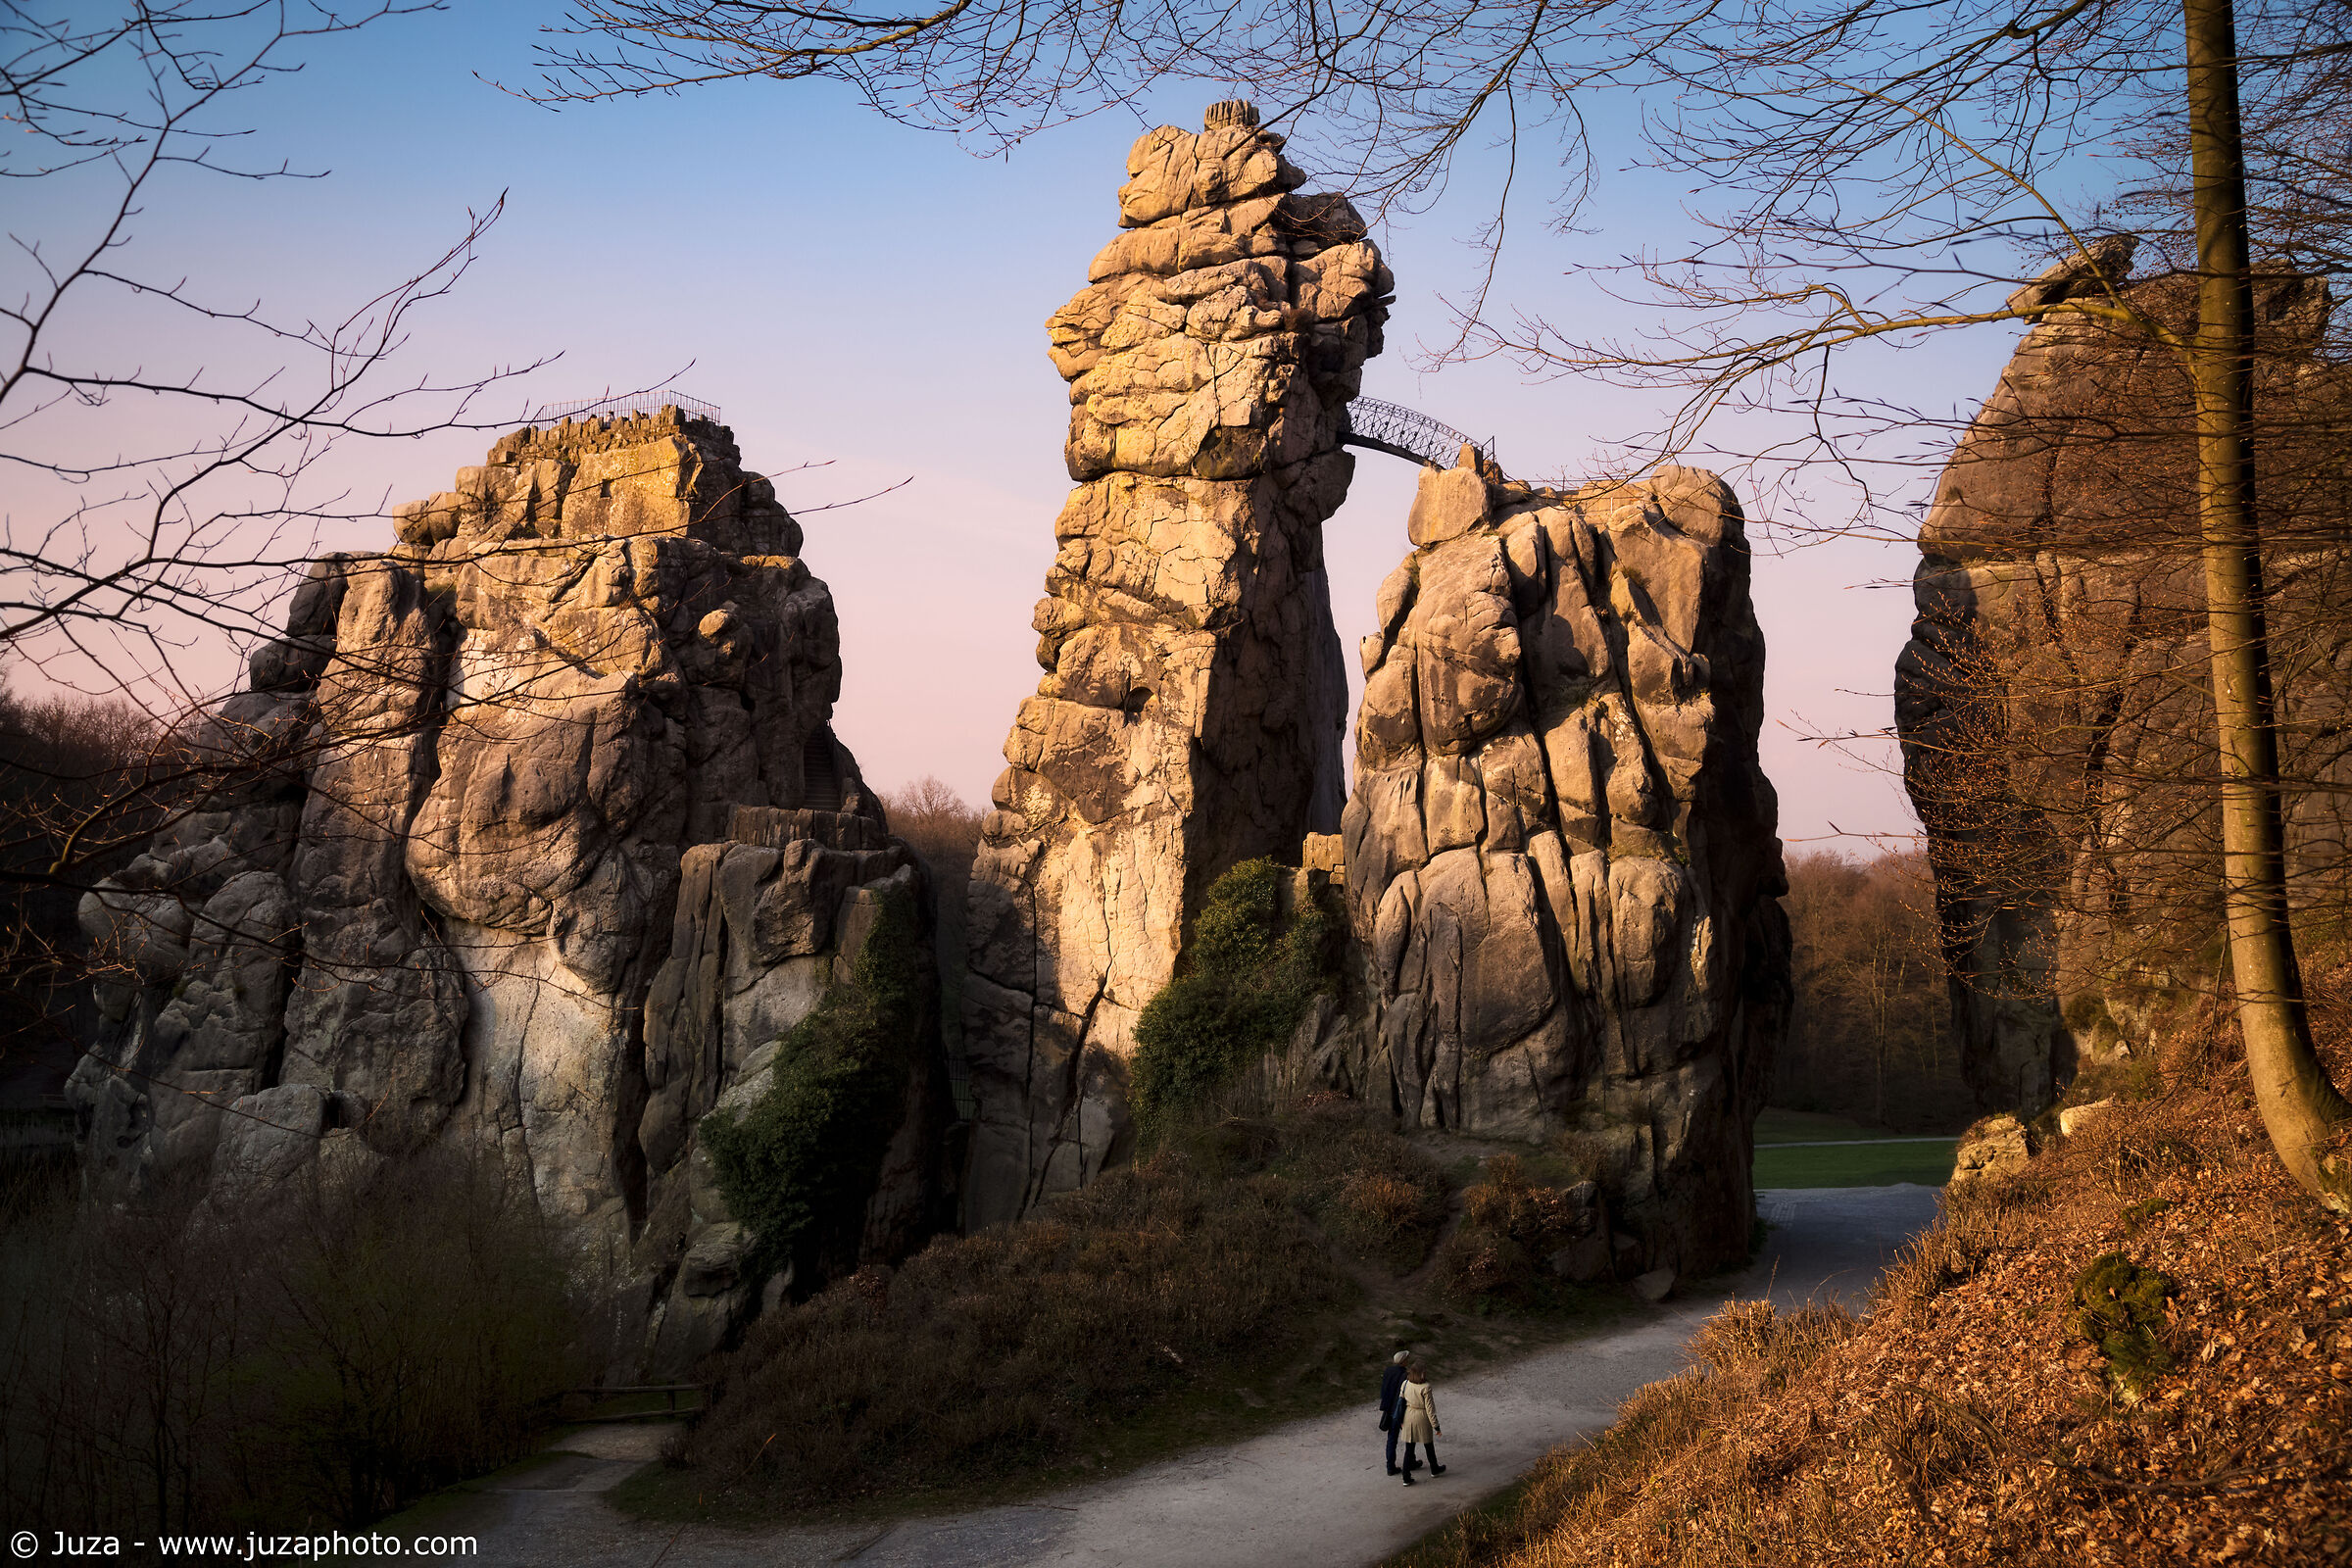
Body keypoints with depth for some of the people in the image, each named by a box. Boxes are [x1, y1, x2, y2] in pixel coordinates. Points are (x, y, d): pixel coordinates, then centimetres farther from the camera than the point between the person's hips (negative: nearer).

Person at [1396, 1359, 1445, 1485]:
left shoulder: (1405, 1384, -10)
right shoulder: (1426, 1388, -23)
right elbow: (1430, 1408, -18)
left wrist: (1401, 1420, 13)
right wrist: (1436, 1426, -8)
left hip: (1408, 1416, 3)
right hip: (1422, 1418, -3)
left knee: (1409, 1448, 10)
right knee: (1429, 1445, 21)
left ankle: (1406, 1477, 9)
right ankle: (1434, 1469, 42)